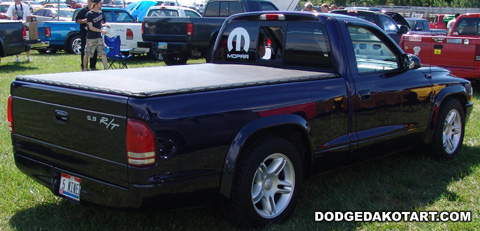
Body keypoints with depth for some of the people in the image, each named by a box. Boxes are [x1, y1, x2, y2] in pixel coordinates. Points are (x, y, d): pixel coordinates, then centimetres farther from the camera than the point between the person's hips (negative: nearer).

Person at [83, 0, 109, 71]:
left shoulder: (100, 13, 8)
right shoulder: (89, 14, -12)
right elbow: (91, 27, -17)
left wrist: (105, 24, 0)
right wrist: (101, 31, -23)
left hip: (99, 37, 5)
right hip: (91, 38, -5)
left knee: (103, 54, -5)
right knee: (87, 54, 8)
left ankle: (106, 69, -9)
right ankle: (84, 68, 24)